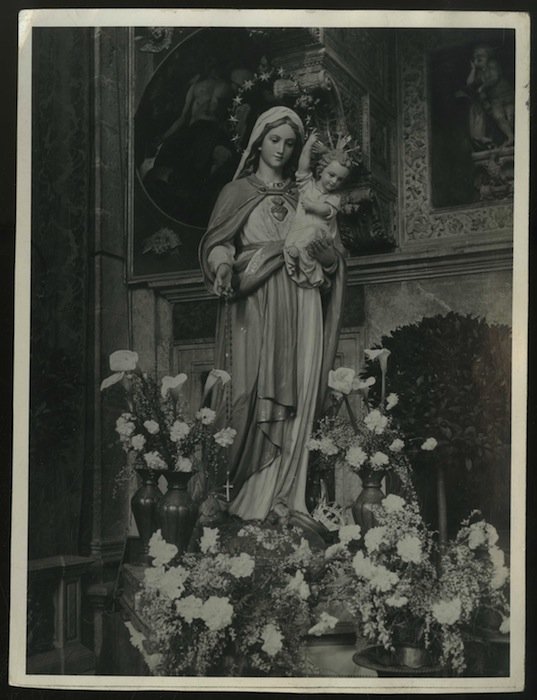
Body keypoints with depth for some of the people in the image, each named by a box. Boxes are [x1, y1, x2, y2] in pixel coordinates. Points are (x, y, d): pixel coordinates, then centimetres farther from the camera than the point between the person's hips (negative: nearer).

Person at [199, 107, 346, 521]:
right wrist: (224, 266, -21)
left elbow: (334, 259, 15)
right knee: (254, 394, -10)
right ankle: (241, 495, -5)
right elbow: (217, 243, 1)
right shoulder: (237, 192, 13)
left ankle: (282, 498, -1)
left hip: (299, 306, 3)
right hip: (254, 307, -2)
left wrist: (312, 248, -7)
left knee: (295, 397, -5)